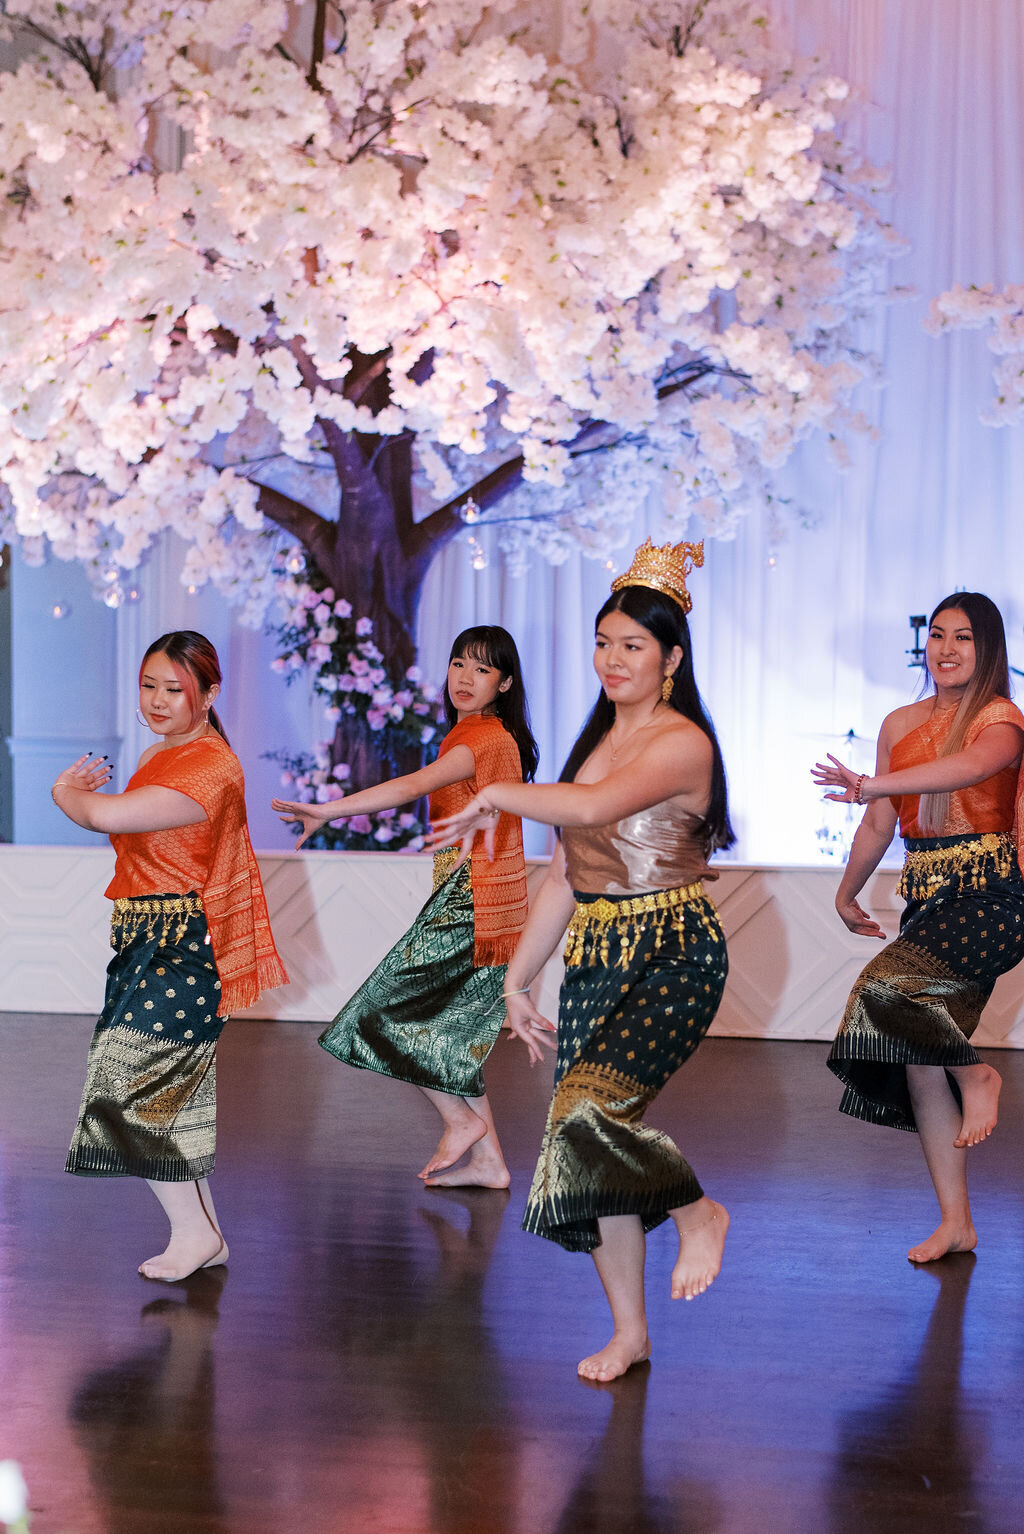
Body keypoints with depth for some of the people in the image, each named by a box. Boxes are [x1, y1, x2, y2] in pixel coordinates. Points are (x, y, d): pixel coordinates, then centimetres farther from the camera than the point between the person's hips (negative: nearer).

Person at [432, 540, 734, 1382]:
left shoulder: (681, 743, -9)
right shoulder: (596, 741, 15)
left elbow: (590, 807, -27)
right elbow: (565, 877, 17)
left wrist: (498, 795, -12)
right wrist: (518, 979, 16)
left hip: (674, 958, -7)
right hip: (594, 962, 8)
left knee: (593, 1108, -26)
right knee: (584, 1136, 4)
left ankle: (697, 1211, 3)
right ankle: (629, 1330, 17)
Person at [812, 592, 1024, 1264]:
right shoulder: (902, 724, 14)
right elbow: (881, 825, 23)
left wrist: (871, 785, -38)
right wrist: (847, 894, 30)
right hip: (925, 899, 7)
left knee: (886, 985, -29)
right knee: (920, 1064, 3)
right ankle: (957, 1222, 13)